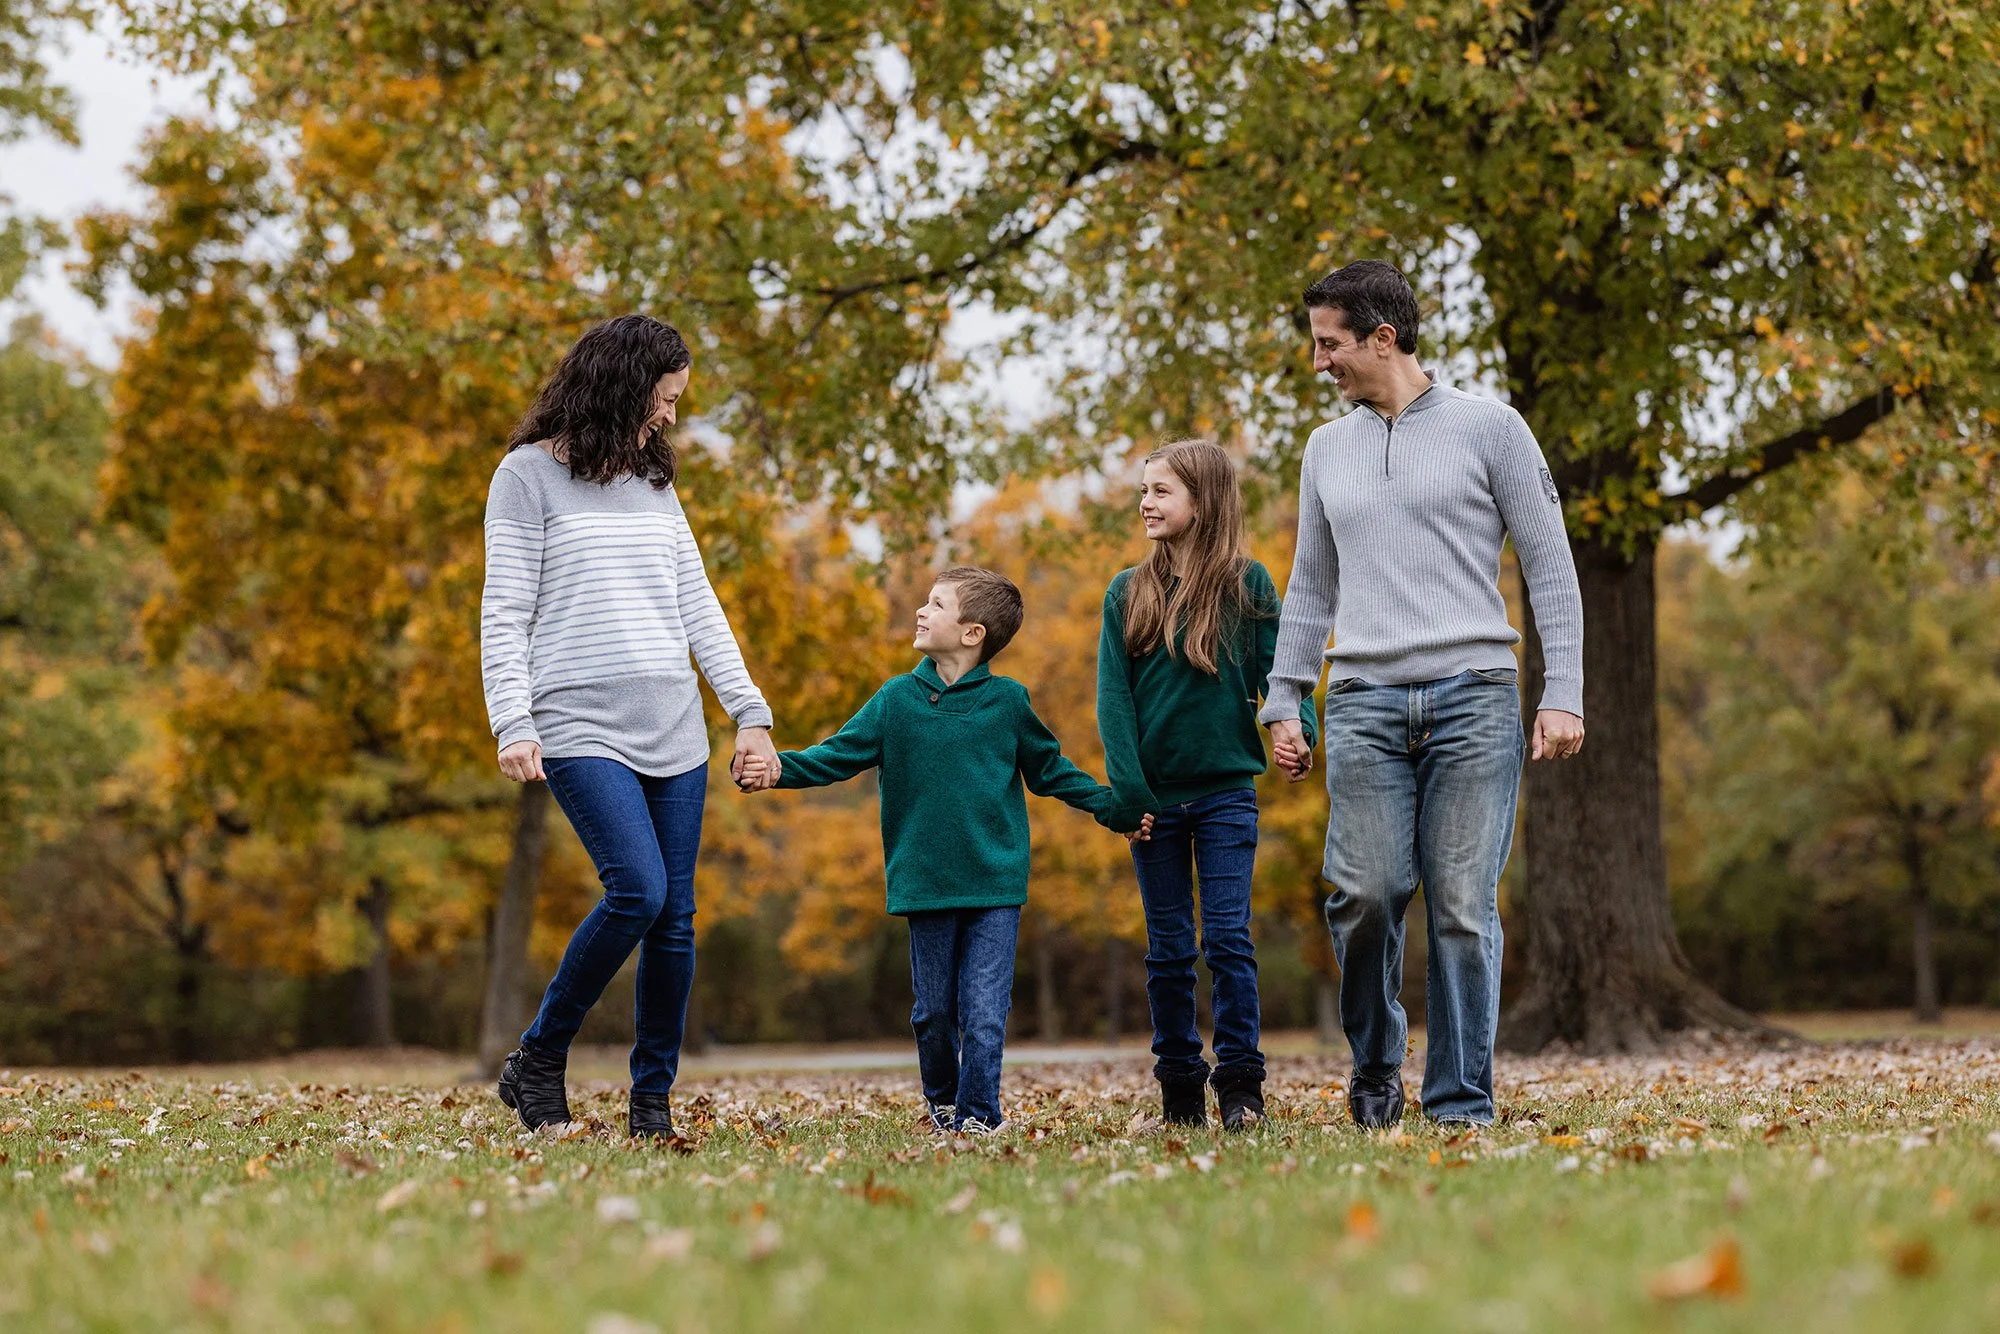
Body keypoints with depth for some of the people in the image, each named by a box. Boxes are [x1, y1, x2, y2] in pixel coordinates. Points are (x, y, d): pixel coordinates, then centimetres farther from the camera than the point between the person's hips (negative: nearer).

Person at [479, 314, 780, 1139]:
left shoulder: (653, 481, 18)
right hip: (581, 728, -6)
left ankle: (652, 1101, 11)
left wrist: (750, 711, 14)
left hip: (674, 731, 6)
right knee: (638, 891, -21)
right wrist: (512, 723, -14)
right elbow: (503, 614, -4)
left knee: (675, 918, 1)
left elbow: (697, 607, 19)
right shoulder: (529, 475, 0)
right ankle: (538, 1063, -4)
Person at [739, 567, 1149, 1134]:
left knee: (985, 1011, -6)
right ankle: (941, 1099, 30)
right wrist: (780, 768, -13)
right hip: (926, 885, 2)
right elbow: (838, 755, 2)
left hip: (995, 883, -2)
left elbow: (1051, 772, 14)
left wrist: (1115, 810, 14)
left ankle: (977, 1113, 5)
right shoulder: (897, 699, 4)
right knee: (934, 1010, 9)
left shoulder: (1007, 701, 2)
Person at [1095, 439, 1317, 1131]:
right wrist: (1128, 791, -9)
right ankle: (1179, 1087, 13)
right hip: (1154, 797, 2)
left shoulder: (1246, 584, 0)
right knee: (1169, 948, 7)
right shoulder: (1127, 592, 4)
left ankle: (1240, 1084, 0)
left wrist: (1297, 730, -23)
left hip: (1225, 793, -2)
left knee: (1228, 938, -5)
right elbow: (1113, 699, 0)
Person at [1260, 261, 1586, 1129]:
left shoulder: (1489, 429, 5)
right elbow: (1310, 591, 23)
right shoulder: (1327, 450, 18)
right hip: (1363, 706, 3)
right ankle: (1374, 1064, 12)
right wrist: (1283, 702, 15)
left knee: (1464, 909, -5)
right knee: (1365, 895, -10)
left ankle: (1461, 1104, 2)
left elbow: (1550, 568, 4)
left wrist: (1564, 693, -5)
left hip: (1473, 699, -3)